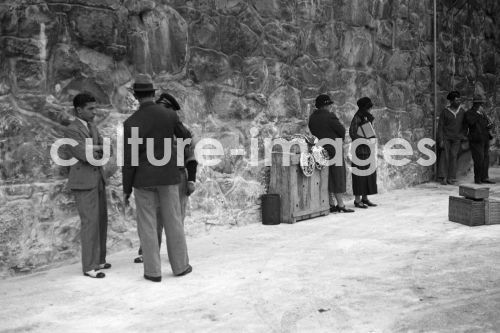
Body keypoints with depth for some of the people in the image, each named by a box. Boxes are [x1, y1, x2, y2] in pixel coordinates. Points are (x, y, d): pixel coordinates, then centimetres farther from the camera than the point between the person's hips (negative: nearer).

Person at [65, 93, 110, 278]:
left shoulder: (92, 127, 14)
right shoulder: (72, 130, -13)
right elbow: (86, 155, -22)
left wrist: (91, 148, -14)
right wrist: (98, 148, -4)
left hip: (97, 179, 9)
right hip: (83, 182, -9)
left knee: (101, 220, 10)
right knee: (90, 222, -9)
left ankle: (98, 260, 20)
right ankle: (89, 267, -2)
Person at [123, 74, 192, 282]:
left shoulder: (131, 123, -12)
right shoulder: (170, 115, -5)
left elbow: (129, 160, -12)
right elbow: (184, 138, 13)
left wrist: (126, 189, -2)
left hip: (143, 179, -1)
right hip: (167, 176, 2)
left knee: (147, 224, 6)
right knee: (173, 221, 11)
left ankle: (153, 271, 9)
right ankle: (180, 265, 17)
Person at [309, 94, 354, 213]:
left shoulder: (312, 118, 7)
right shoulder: (330, 116, -15)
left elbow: (313, 133, 10)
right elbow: (342, 130, -9)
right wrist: (341, 139, 10)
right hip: (333, 149, -7)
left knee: (327, 178, 10)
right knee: (337, 177, -1)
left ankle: (331, 205, 13)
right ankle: (341, 205, 2)